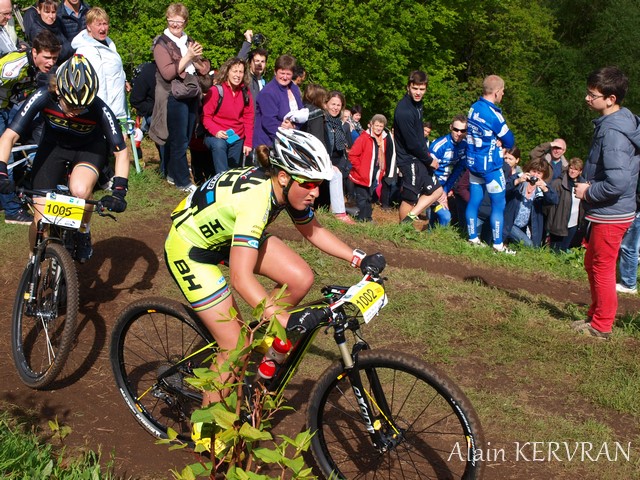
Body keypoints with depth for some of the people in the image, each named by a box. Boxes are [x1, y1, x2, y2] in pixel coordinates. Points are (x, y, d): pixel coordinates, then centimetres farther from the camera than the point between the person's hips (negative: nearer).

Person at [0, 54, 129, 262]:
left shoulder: (100, 110, -32)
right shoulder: (43, 97, -31)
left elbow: (121, 151, -24)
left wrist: (119, 191, -37)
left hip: (89, 148, -1)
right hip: (53, 146, 1)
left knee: (80, 189, -35)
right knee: (41, 221, -7)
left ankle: (83, 234, -4)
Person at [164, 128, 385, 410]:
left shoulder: (286, 189, -14)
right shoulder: (255, 197, -37)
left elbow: (313, 230, 4)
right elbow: (241, 278, -44)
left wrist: (359, 258, -5)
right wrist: (287, 320, -50)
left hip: (226, 236, 7)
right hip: (190, 251, -7)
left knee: (301, 280, -13)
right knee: (235, 348, -9)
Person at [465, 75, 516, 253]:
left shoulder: (474, 108, 3)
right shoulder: (493, 114, -21)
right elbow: (509, 141, -12)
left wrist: (497, 141, -3)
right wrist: (501, 141, 9)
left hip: (473, 162, 8)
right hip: (490, 165, -8)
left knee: (474, 201, 13)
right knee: (498, 205, 2)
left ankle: (473, 238, 20)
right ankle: (498, 245, 7)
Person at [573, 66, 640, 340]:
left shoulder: (613, 131, -24)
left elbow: (617, 182, -32)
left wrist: (588, 192, -16)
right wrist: (589, 186, 8)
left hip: (609, 215, -10)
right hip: (606, 212, 10)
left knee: (602, 268, 4)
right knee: (593, 265, 21)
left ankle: (601, 326, 18)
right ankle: (597, 316, 36)